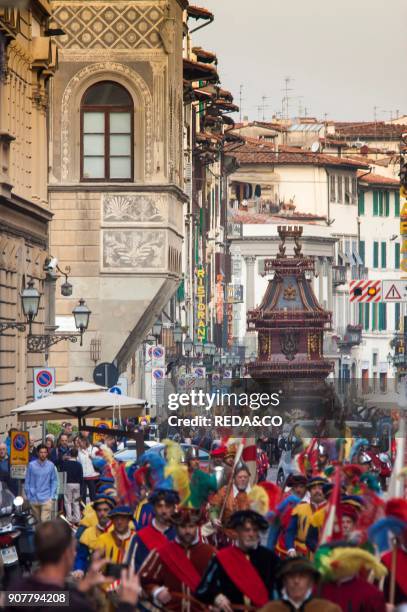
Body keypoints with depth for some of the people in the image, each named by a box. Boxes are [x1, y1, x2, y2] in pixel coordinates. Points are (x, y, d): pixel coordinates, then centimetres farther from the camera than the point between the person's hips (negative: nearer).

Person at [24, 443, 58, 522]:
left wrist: (52, 496, -2)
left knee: (44, 520, -13)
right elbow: (27, 481, 4)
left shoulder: (50, 465, -1)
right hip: (34, 499, 2)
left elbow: (54, 481, 4)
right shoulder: (32, 465, -1)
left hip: (46, 499, -1)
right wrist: (28, 495, 3)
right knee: (37, 521, 12)